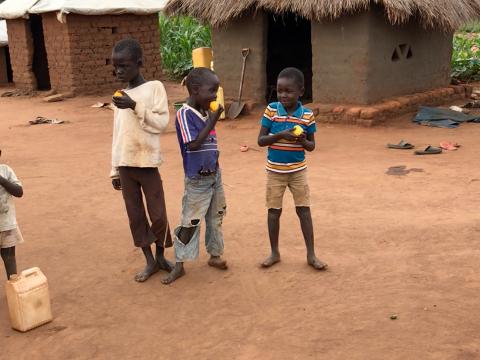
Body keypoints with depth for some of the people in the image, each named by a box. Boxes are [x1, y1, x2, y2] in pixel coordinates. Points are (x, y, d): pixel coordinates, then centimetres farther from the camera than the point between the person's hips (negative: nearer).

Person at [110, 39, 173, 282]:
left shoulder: (154, 87, -3)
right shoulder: (121, 96, 12)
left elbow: (161, 123, -12)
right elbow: (118, 134, 15)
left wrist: (136, 107, -22)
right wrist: (115, 169, 14)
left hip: (147, 164, -5)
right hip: (125, 165, 5)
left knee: (158, 214, 2)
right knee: (135, 215, 8)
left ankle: (161, 256, 24)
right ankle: (150, 261, 20)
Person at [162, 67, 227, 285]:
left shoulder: (205, 112, 6)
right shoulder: (185, 114, -17)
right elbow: (193, 144, -25)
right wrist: (212, 121, -23)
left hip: (214, 175, 7)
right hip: (197, 180, -7)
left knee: (216, 218, 17)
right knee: (190, 222, 0)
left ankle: (215, 255, 32)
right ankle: (179, 265, 11)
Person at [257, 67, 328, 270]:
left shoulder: (307, 115, -8)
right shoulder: (271, 110, -9)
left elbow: (312, 146, 1)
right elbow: (261, 140, -9)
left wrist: (303, 141, -22)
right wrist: (280, 135, -25)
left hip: (298, 171, 0)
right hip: (275, 171, 0)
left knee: (304, 210, 3)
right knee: (274, 211, 8)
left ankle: (311, 254, 13)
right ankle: (274, 253, 23)